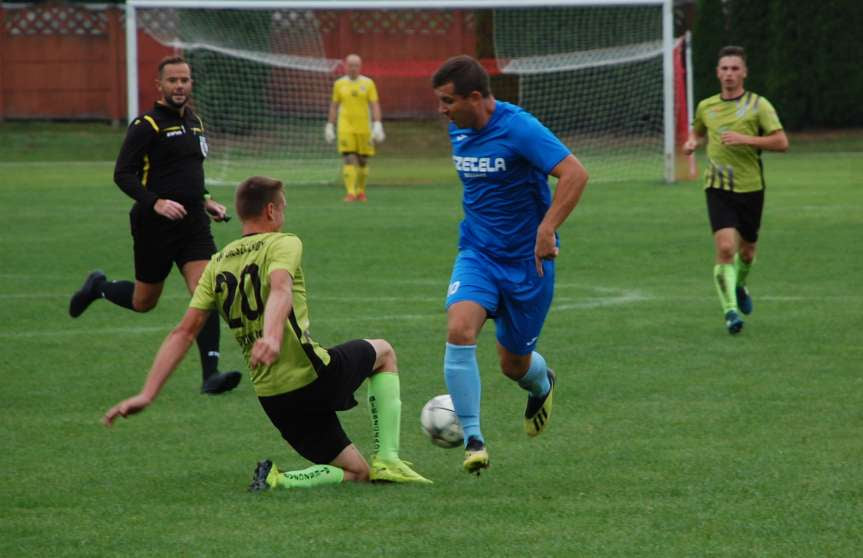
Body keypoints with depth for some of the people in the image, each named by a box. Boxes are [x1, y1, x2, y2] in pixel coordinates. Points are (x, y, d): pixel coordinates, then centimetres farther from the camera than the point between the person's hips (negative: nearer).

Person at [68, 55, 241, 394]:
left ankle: (210, 375, -15)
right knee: (144, 302, 8)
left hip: (193, 223, 5)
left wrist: (204, 201, 13)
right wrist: (156, 203, -25)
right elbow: (122, 174, -14)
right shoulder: (147, 125, -10)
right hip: (155, 226, -5)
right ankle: (99, 288, 40)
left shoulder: (194, 122, 13)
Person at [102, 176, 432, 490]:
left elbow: (184, 332, 6)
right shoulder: (283, 244, -4)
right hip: (314, 377, -6)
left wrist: (147, 395, 3)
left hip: (273, 399, 6)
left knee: (356, 472, 19)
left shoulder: (217, 264, 13)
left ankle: (278, 480, -9)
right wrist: (272, 337, -45)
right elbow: (280, 289, -26)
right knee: (382, 351, 28)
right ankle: (387, 459, 11)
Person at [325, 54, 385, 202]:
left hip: (364, 128, 0)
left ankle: (361, 191, 23)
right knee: (348, 159, -12)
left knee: (363, 161, 6)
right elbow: (334, 106, 13)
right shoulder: (339, 84, 6)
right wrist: (329, 127, 11)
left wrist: (377, 126, -12)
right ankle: (350, 193, -16)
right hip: (345, 128, 0)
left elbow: (375, 106, -2)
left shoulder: (368, 83, 2)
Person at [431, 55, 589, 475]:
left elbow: (575, 174, -28)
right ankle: (473, 439, -18)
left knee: (514, 364, 8)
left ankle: (541, 384, 48)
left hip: (527, 261, -5)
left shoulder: (519, 128, -20)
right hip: (478, 253, 5)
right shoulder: (458, 130, 2)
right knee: (460, 330, -24)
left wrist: (547, 229, -34)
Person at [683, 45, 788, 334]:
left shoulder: (758, 105, -3)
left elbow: (781, 142, -10)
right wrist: (692, 142, 5)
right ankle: (730, 309, -16)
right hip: (718, 188, 0)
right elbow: (698, 130, 29)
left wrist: (746, 139, -21)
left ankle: (739, 286, 47)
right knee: (725, 248, -18)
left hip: (751, 188, 0)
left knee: (747, 250, 15)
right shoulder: (706, 107, 7)